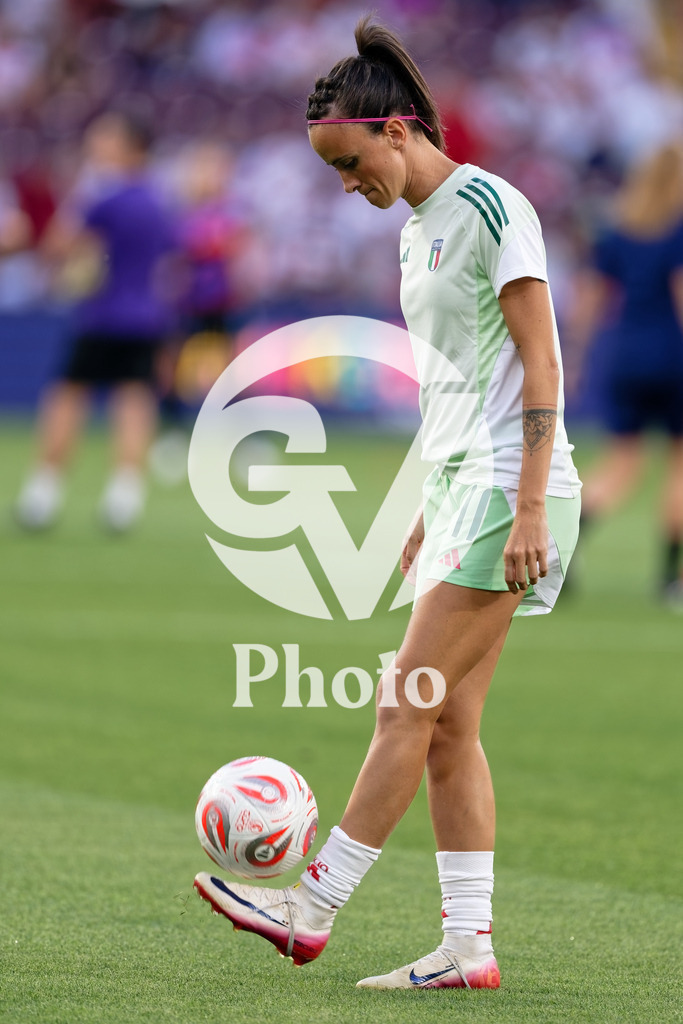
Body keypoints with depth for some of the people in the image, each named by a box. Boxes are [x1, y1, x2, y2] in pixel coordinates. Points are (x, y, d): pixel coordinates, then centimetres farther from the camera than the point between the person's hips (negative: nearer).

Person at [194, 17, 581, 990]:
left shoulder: (489, 206, -11)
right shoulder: (418, 229, 17)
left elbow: (539, 362, -15)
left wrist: (528, 506, -20)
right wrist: (431, 512, 21)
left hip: (511, 486, -9)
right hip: (461, 485, 9)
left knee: (410, 703, -9)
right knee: (449, 724, 3)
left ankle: (312, 909, -9)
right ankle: (468, 947, 2)